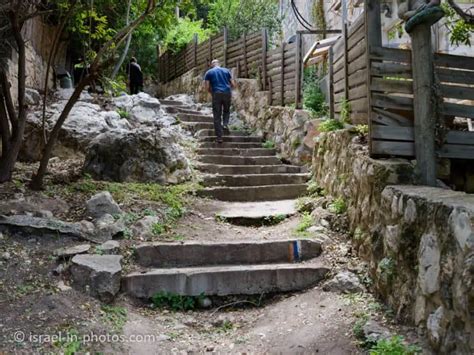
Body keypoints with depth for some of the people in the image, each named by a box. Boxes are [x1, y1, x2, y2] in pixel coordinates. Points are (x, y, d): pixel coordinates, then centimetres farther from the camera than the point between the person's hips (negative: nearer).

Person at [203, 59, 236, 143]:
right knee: (226, 111, 25)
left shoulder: (209, 72, 11)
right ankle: (225, 124, -2)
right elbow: (233, 84, 11)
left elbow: (207, 86, 2)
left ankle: (219, 137, -2)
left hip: (216, 94, -1)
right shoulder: (226, 70, 15)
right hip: (227, 93, 1)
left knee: (217, 116, 3)